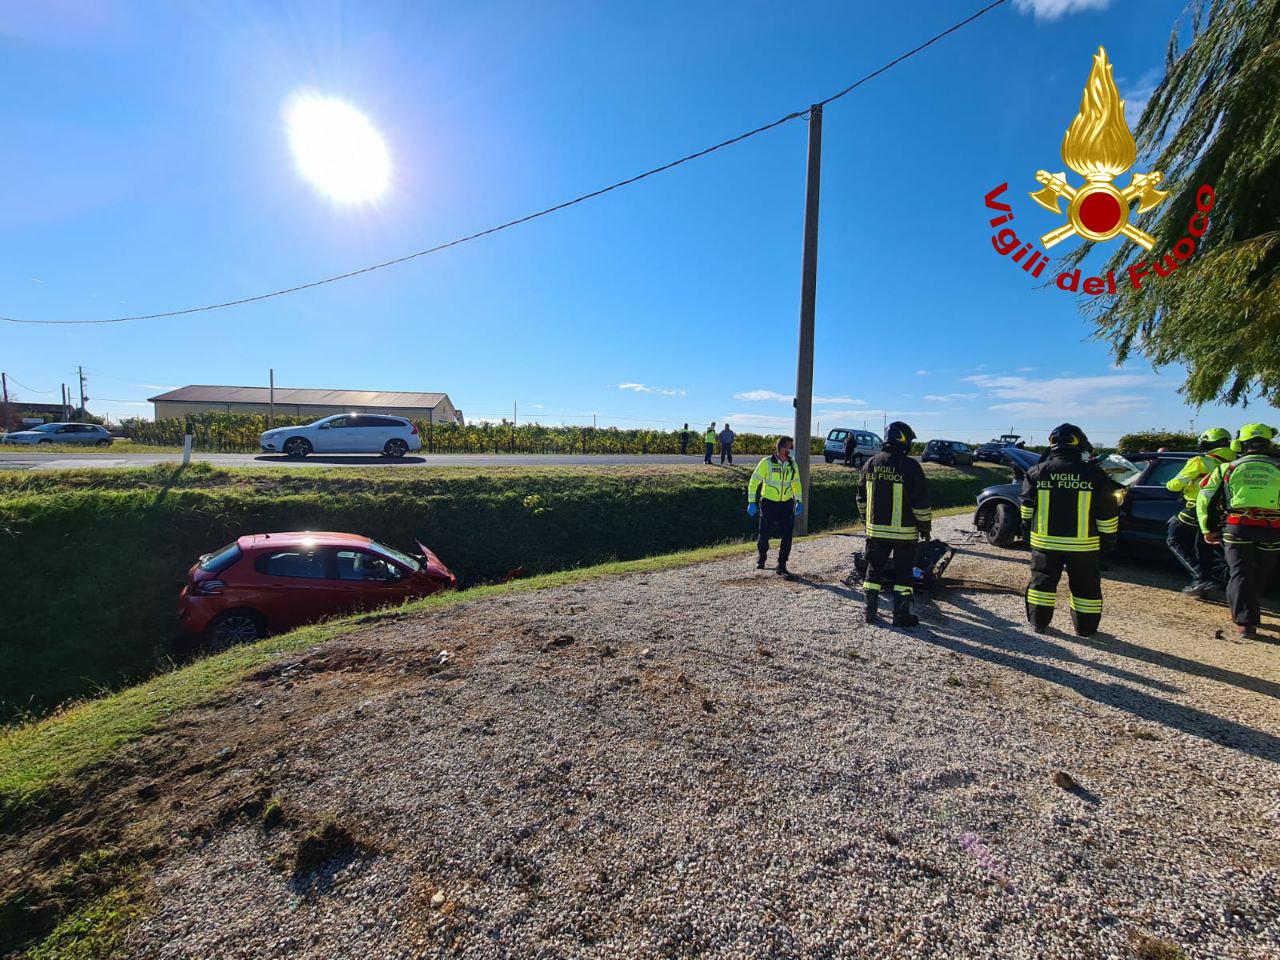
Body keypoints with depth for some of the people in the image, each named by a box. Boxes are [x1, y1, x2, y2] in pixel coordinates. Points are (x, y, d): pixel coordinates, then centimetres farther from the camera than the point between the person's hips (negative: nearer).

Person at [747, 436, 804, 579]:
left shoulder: (792, 463, 3)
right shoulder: (767, 462, -11)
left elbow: (796, 483, 16)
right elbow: (754, 482, -7)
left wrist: (799, 502, 11)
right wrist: (751, 502, -11)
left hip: (786, 504, 3)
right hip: (769, 504, -3)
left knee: (787, 536, -4)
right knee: (764, 534, 3)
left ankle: (782, 567, 5)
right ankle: (762, 557, 33)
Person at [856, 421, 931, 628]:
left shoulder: (871, 463, 3)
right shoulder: (911, 466, -13)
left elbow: (861, 497, 11)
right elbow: (921, 502, -10)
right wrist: (925, 526, 2)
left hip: (875, 529, 4)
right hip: (904, 531, -4)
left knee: (874, 569, 12)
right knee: (904, 572, 7)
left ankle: (871, 611, 17)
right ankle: (901, 616, 12)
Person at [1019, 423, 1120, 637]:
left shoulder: (1038, 471, -5)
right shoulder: (1094, 474, -7)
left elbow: (1027, 506, 4)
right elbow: (1107, 514, -3)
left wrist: (1027, 531, 17)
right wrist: (1108, 540, 8)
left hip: (1045, 540, 0)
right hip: (1083, 544, 0)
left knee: (1042, 581, 11)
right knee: (1085, 586, 14)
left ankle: (1039, 622, 16)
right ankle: (1085, 627, 22)